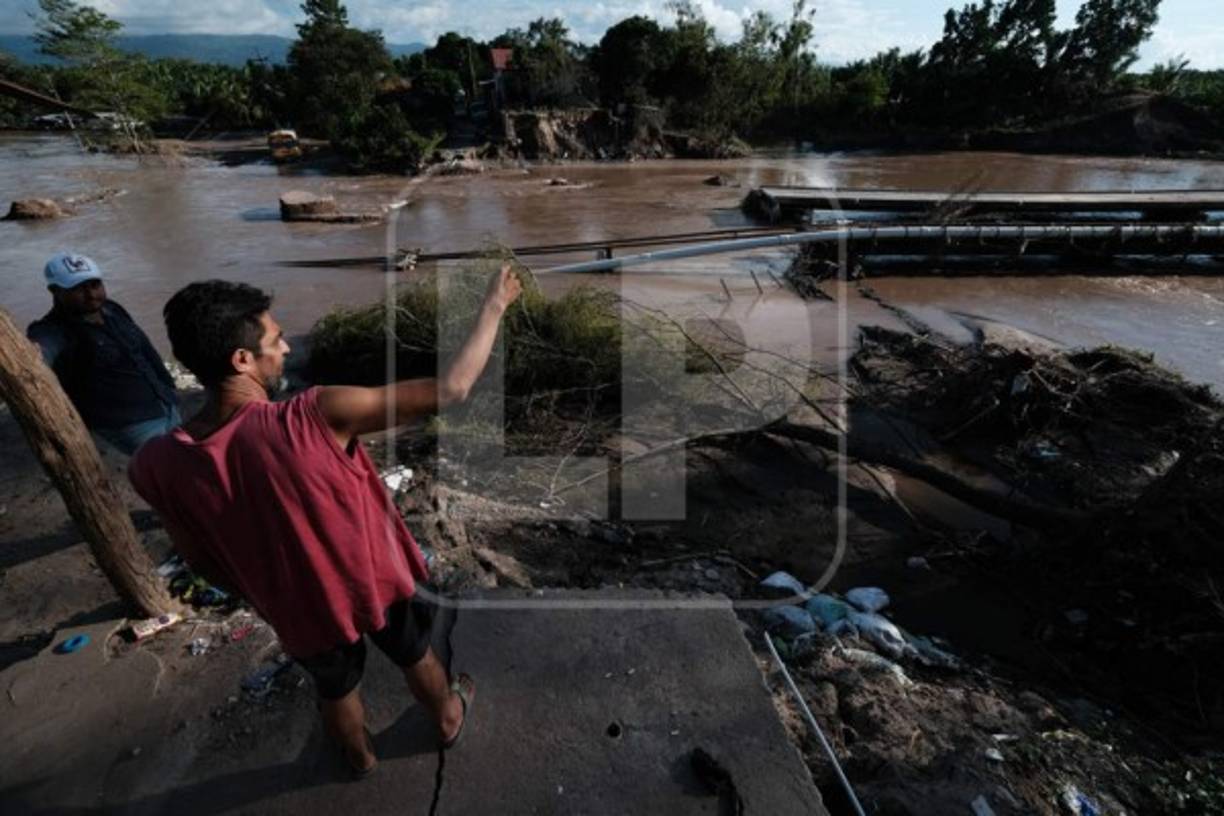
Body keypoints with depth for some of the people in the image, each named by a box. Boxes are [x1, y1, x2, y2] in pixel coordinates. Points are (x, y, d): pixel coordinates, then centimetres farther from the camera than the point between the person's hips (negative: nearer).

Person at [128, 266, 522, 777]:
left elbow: (205, 563, -4)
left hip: (303, 612, 3)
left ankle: (360, 756, 63)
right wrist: (495, 306, -22)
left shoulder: (153, 467, -21)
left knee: (336, 688, 34)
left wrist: (260, 596, 15)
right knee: (416, 658, 30)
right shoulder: (315, 417, -36)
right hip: (376, 583, -3)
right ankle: (448, 719, 58)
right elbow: (450, 388, -33)